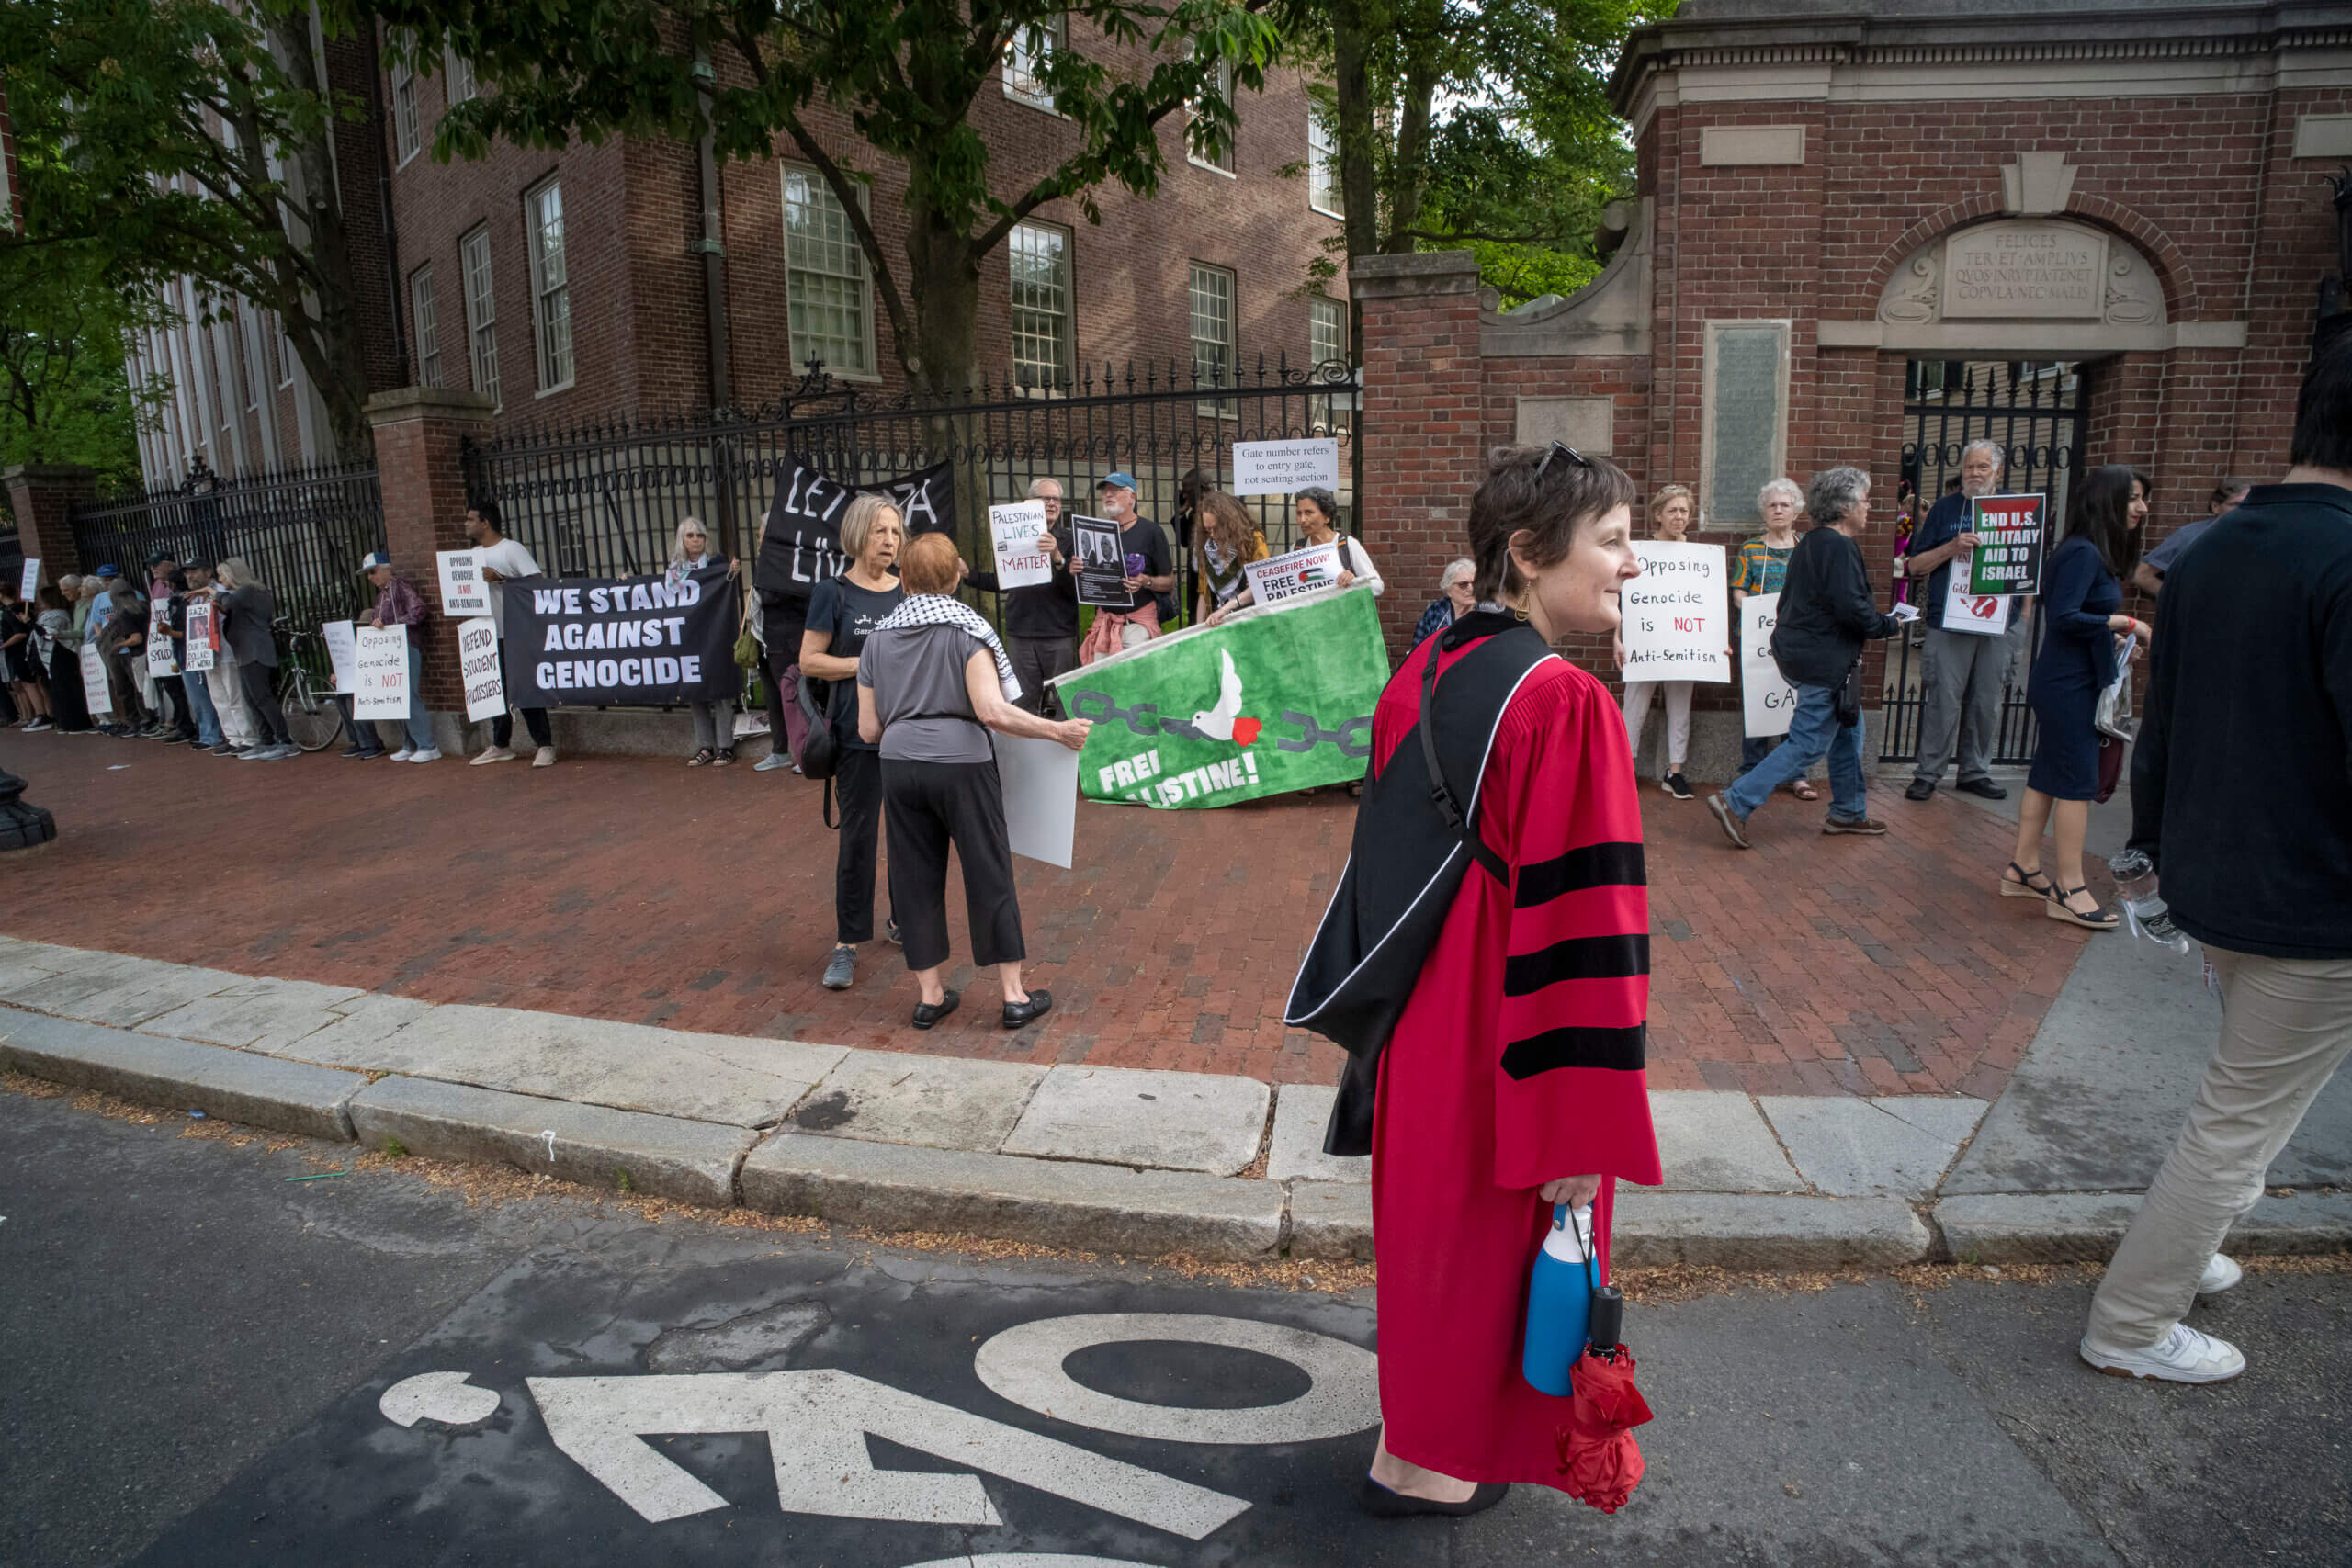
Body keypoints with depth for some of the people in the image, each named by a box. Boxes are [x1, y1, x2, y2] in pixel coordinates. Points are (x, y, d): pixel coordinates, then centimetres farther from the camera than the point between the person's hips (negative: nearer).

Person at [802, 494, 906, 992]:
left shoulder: (909, 590, 10)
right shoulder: (834, 592, -1)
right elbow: (810, 661, -3)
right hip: (860, 727, -4)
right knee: (858, 833, -2)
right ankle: (847, 944, 7)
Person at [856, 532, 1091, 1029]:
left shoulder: (878, 638, 10)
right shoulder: (967, 629, -4)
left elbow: (868, 730, 10)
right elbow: (991, 710, -18)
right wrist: (1058, 731, -10)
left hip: (898, 765, 4)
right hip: (960, 764, -4)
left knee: (915, 877, 12)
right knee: (990, 875, 5)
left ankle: (930, 995, 20)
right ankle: (1014, 996, 11)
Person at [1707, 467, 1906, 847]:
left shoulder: (1809, 543, 13)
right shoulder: (1840, 547, -16)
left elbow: (1788, 601, 18)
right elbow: (1852, 609, -23)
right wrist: (1889, 624, -6)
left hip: (1798, 652, 11)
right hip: (1823, 661, -11)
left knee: (1848, 728, 20)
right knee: (1809, 745, -6)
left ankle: (1848, 812, 28)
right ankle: (1736, 803, -10)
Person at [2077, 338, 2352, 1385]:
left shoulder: (2208, 554, 4)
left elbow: (2158, 725, 11)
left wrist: (2156, 845, 20)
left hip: (2210, 882, 8)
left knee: (2247, 1094, 27)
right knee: (2242, 1123, 6)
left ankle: (2175, 1252, 39)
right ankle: (2131, 1326, 17)